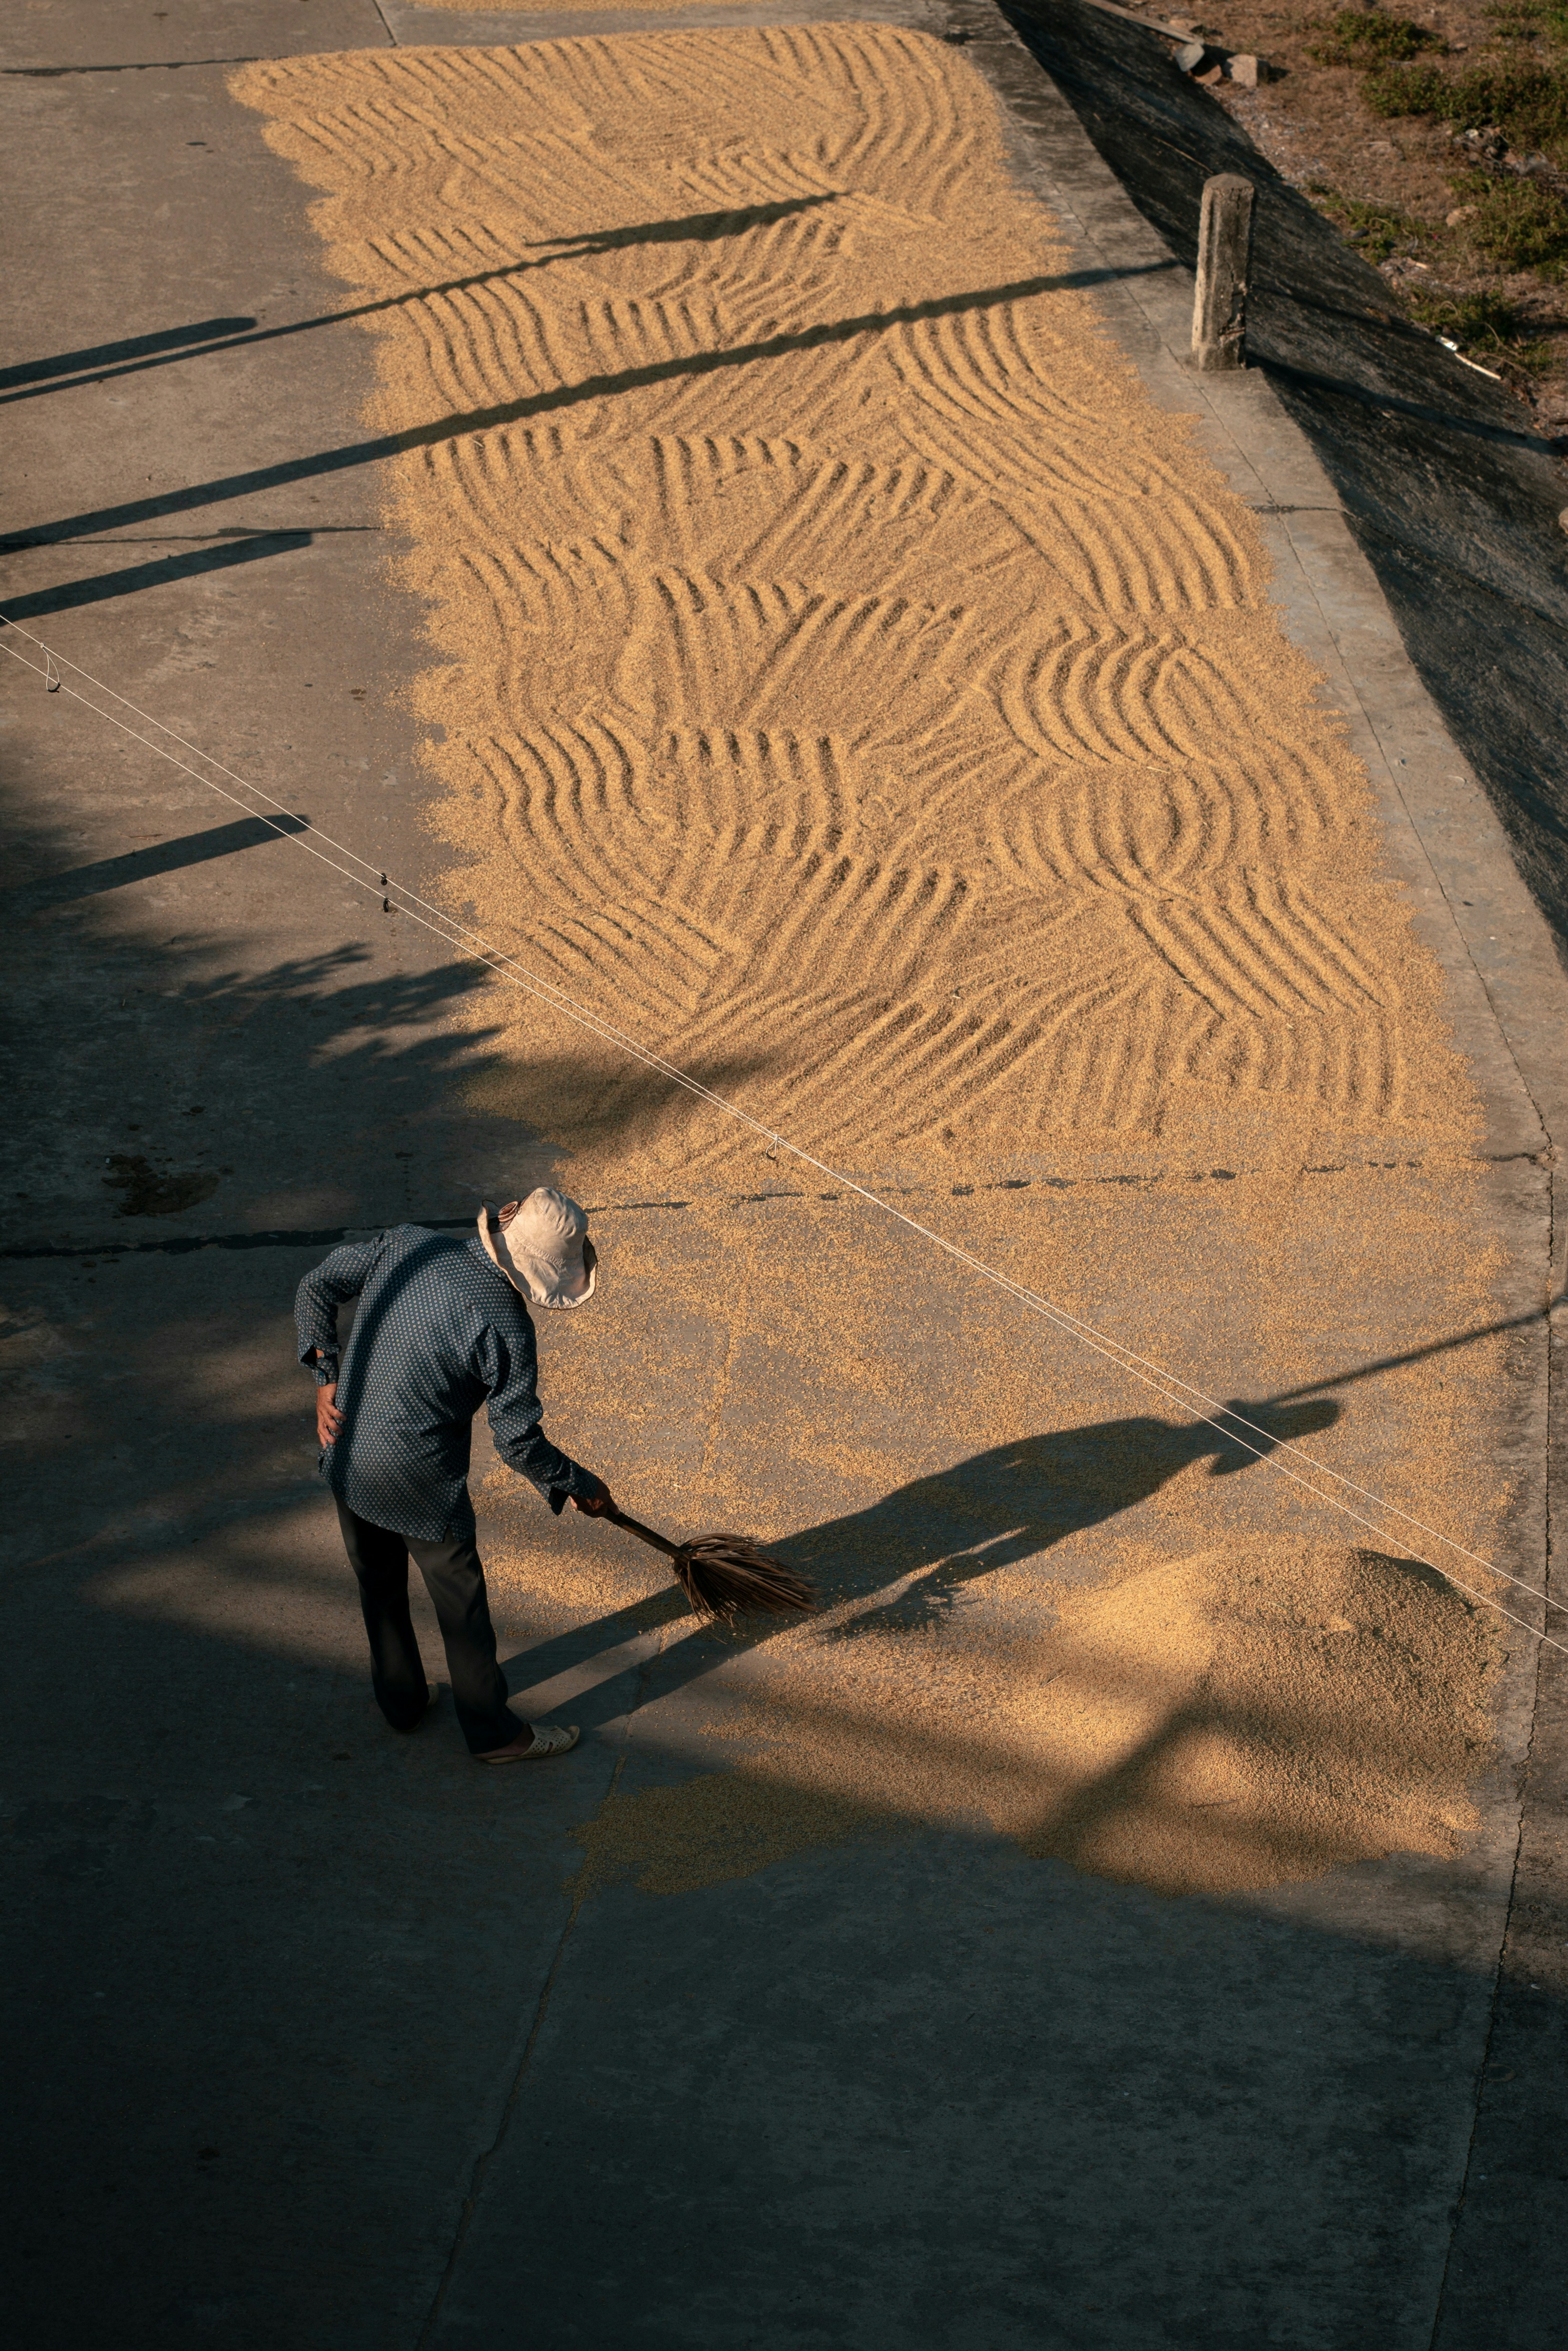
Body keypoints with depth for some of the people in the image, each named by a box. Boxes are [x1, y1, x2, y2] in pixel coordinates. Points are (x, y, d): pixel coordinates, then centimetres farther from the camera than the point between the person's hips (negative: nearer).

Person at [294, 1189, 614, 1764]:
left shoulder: (405, 1245, -7)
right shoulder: (505, 1328, -23)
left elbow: (316, 1289, 2)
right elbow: (518, 1442, -15)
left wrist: (326, 1377, 5)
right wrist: (582, 1485, 1)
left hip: (347, 1458, 6)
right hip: (420, 1483, -6)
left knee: (379, 1586, 25)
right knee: (461, 1605, 14)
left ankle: (401, 1701, 44)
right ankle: (493, 1732, 29)